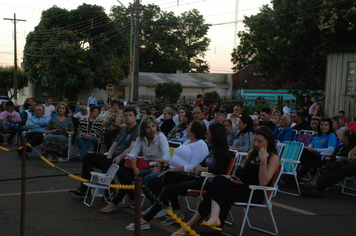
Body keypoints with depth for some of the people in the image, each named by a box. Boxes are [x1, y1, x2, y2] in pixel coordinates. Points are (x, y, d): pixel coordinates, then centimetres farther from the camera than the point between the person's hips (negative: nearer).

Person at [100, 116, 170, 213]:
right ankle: (132, 198, 7)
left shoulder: (161, 137, -15)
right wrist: (135, 168, -20)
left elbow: (166, 155, -29)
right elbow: (133, 154, -3)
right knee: (120, 172, -11)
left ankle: (114, 204, -12)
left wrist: (158, 168, -46)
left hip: (156, 166, -7)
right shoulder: (141, 138, 3)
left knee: (129, 175, -22)